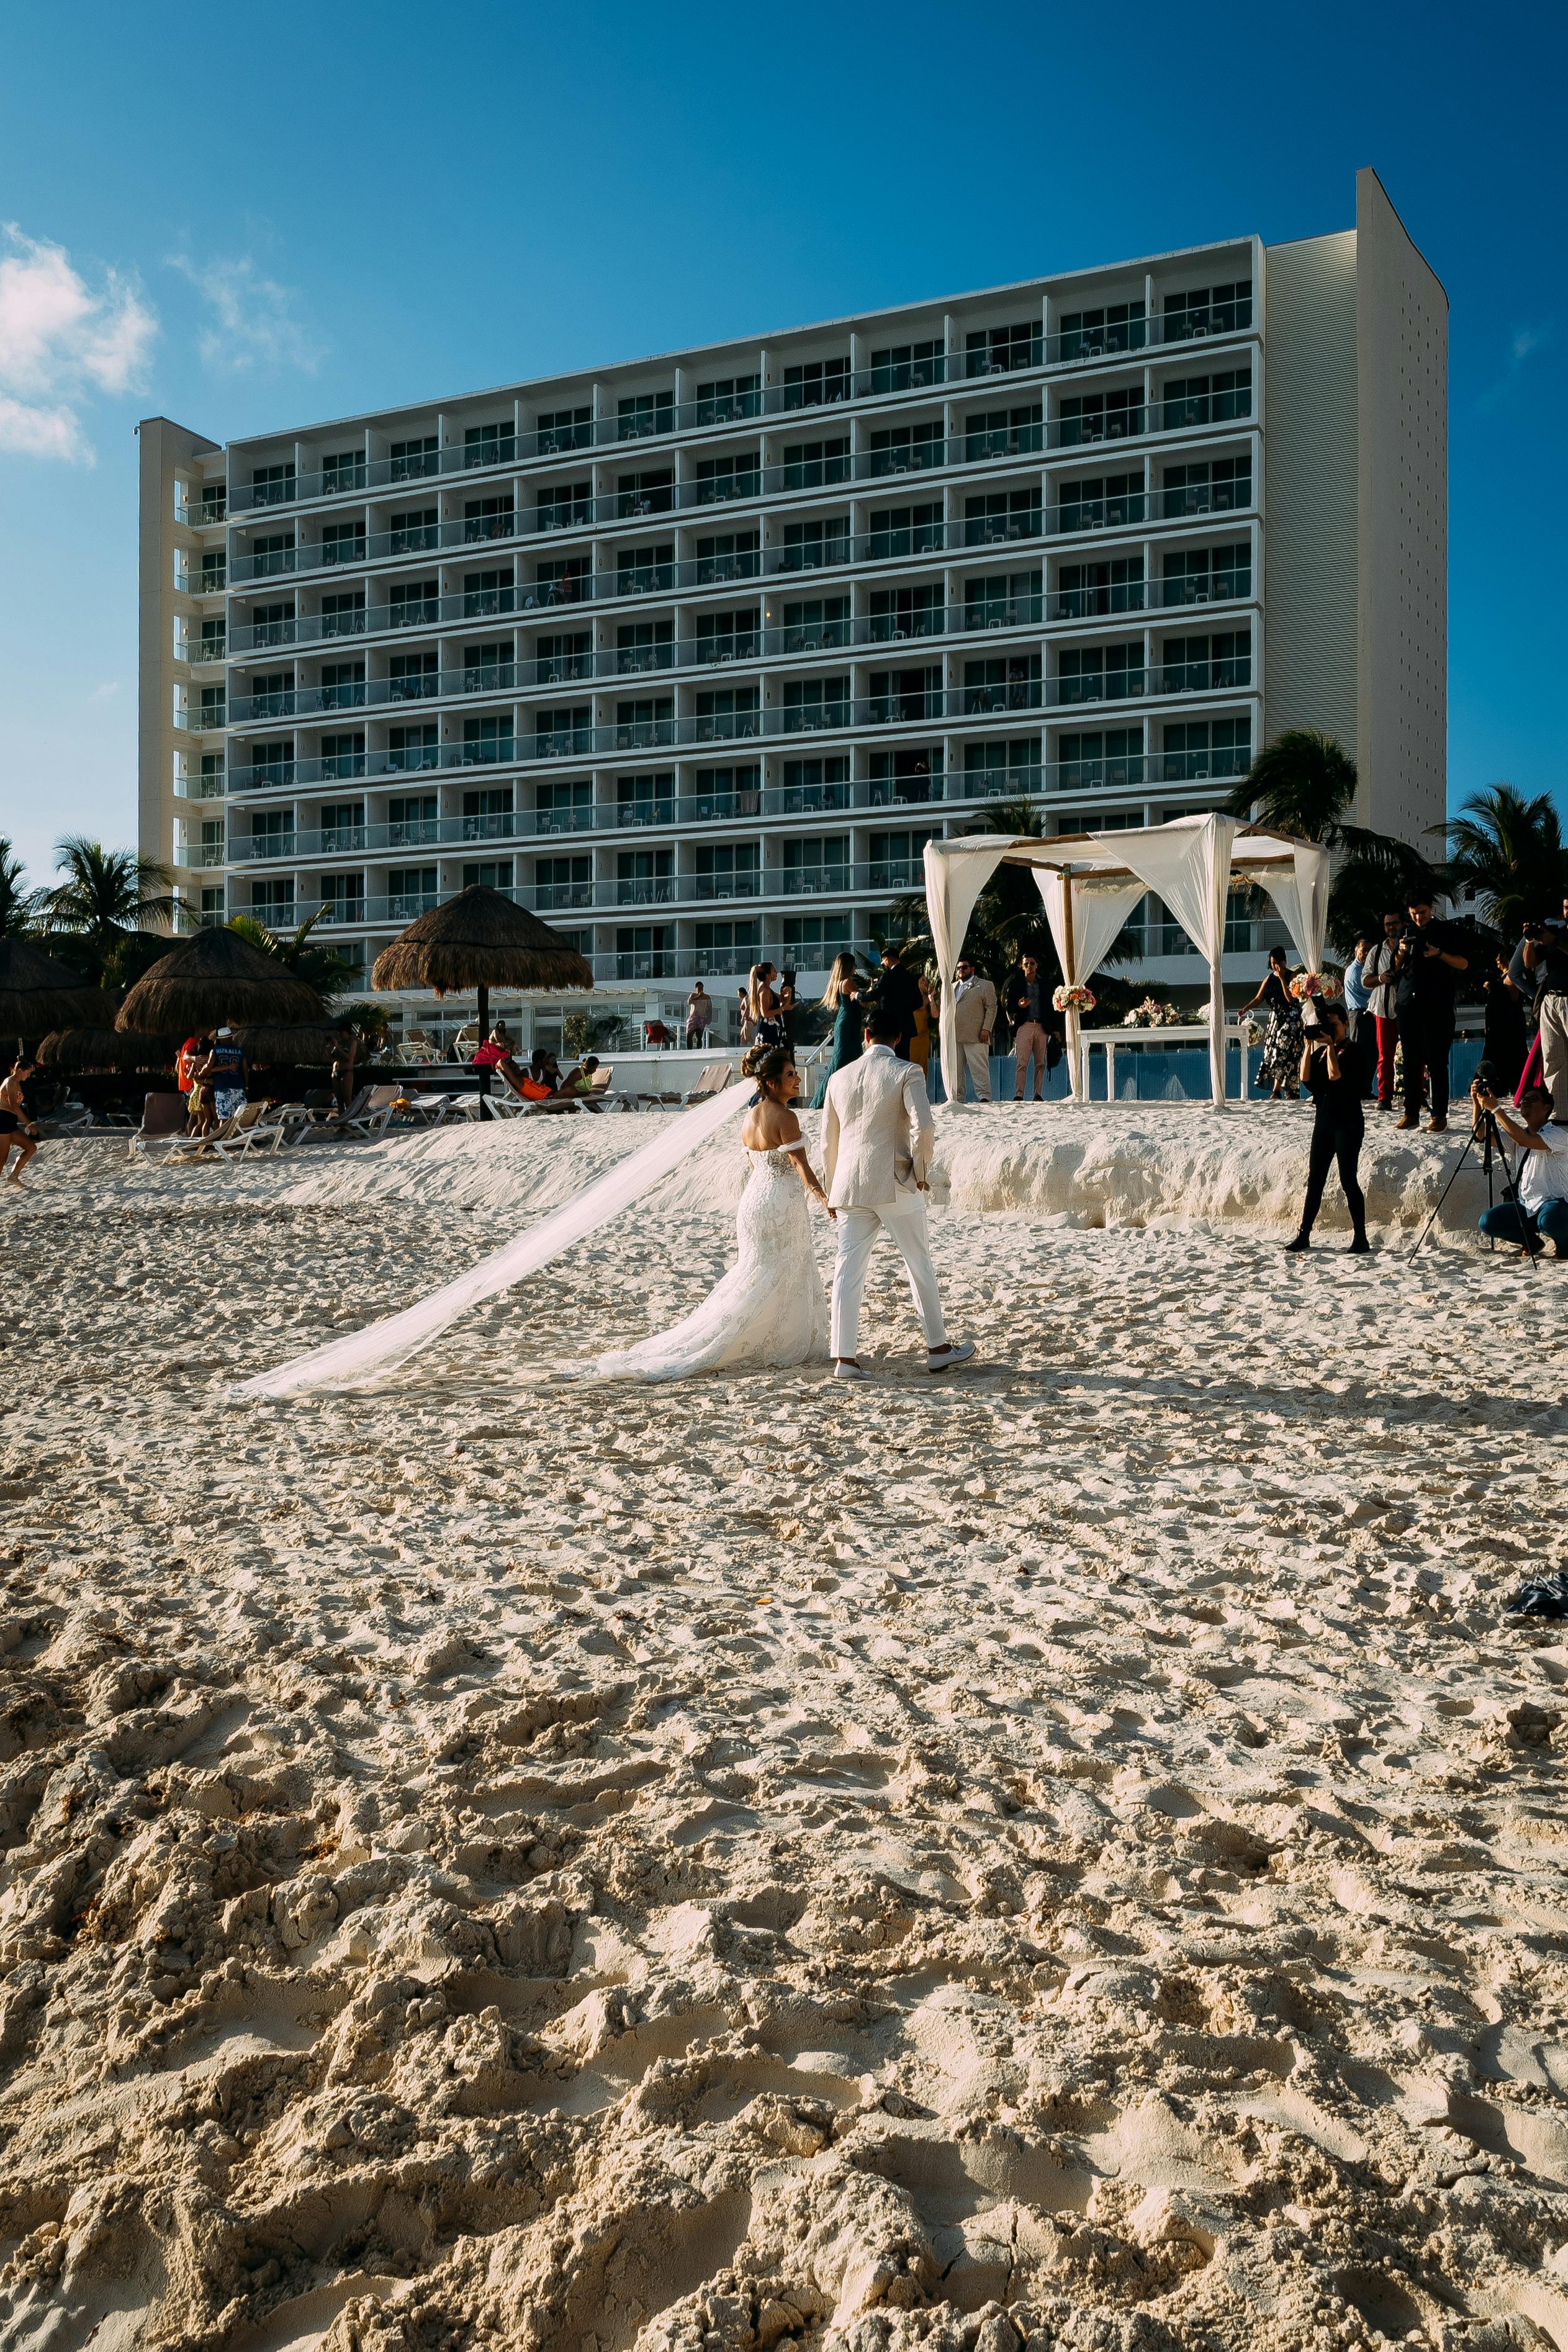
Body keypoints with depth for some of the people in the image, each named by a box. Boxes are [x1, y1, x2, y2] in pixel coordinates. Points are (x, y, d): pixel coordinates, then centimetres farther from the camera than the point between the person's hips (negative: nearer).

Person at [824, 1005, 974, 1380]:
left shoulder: (840, 1078, 10)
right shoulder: (907, 1073, -5)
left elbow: (828, 1142, 14)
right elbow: (923, 1127, -17)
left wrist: (834, 1190, 23)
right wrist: (921, 1171, -3)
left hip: (850, 1187, 4)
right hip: (895, 1184, -4)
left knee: (848, 1271, 3)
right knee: (920, 1265, 10)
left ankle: (844, 1358, -1)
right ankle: (938, 1349, 18)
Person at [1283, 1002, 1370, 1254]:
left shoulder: (1355, 1051, -5)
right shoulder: (1321, 1051, 14)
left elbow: (1335, 1075, -19)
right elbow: (1305, 1077, 0)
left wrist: (1331, 1045, -13)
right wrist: (1309, 1044, -3)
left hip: (1348, 1122, -7)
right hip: (1324, 1121, 7)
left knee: (1348, 1180, -8)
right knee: (1315, 1179, 6)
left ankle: (1360, 1237, -3)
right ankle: (1304, 1235, 9)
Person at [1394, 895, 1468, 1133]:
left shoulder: (1447, 932, 5)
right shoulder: (1406, 934, 17)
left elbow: (1464, 964, 1)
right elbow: (1395, 970, 18)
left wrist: (1439, 954, -14)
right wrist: (1402, 953, -2)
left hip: (1437, 1006, -4)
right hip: (1407, 1004, 4)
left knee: (1436, 1060, -6)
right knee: (1411, 1060, 5)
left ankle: (1440, 1116, -5)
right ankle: (1411, 1113, 10)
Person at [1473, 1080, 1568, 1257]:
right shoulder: (1518, 1134, 12)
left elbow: (1525, 1140, -29)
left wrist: (1495, 1108, -28)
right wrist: (1478, 1103, -11)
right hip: (1527, 1205, 7)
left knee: (1550, 1220, -40)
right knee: (1488, 1221, -13)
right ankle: (1531, 1241, 12)